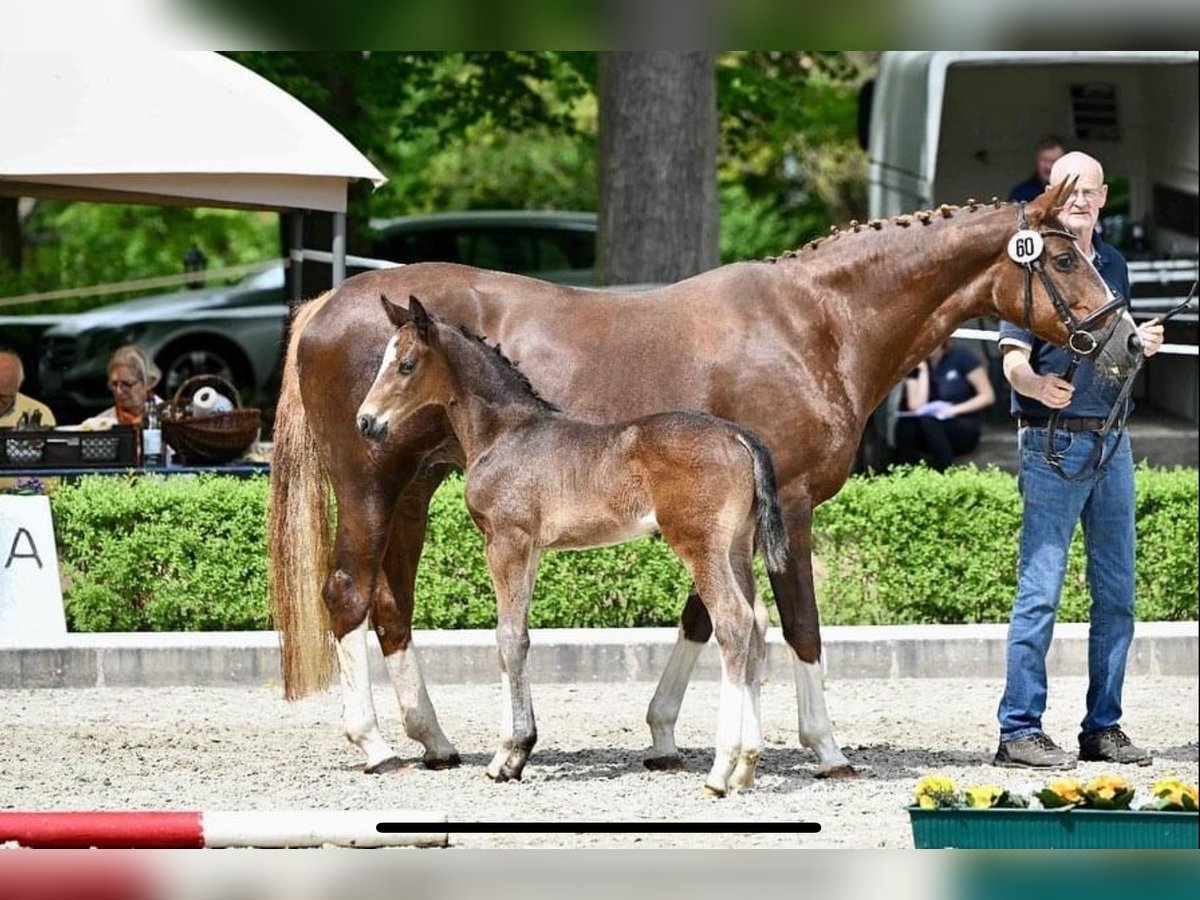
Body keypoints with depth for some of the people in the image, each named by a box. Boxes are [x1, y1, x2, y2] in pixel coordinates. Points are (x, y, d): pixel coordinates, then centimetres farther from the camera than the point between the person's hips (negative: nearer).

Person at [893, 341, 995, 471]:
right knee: (905, 423, -30)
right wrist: (923, 370, -7)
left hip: (963, 429, -3)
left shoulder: (962, 357, -2)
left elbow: (987, 396, -4)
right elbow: (916, 406, -7)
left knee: (928, 422, -35)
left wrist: (955, 409, -17)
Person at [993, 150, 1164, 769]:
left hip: (1112, 440, 7)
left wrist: (1143, 346, 5)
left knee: (1116, 591, 8)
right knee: (1040, 589, -9)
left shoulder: (1114, 265, 14)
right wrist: (1038, 386, -35)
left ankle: (1104, 727, 15)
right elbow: (1014, 359, -13)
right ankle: (1019, 730, -8)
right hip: (1054, 440, -7)